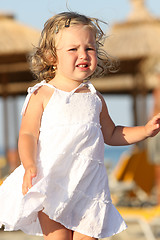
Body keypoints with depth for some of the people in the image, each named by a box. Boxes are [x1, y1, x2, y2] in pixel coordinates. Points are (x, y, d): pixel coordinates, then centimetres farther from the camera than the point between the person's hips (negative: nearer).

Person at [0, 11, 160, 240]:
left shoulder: (95, 98, 12)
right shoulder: (43, 95, -2)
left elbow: (111, 134, 25)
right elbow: (28, 134, -6)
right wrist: (29, 166, -23)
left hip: (89, 186, 4)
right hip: (51, 184, -3)